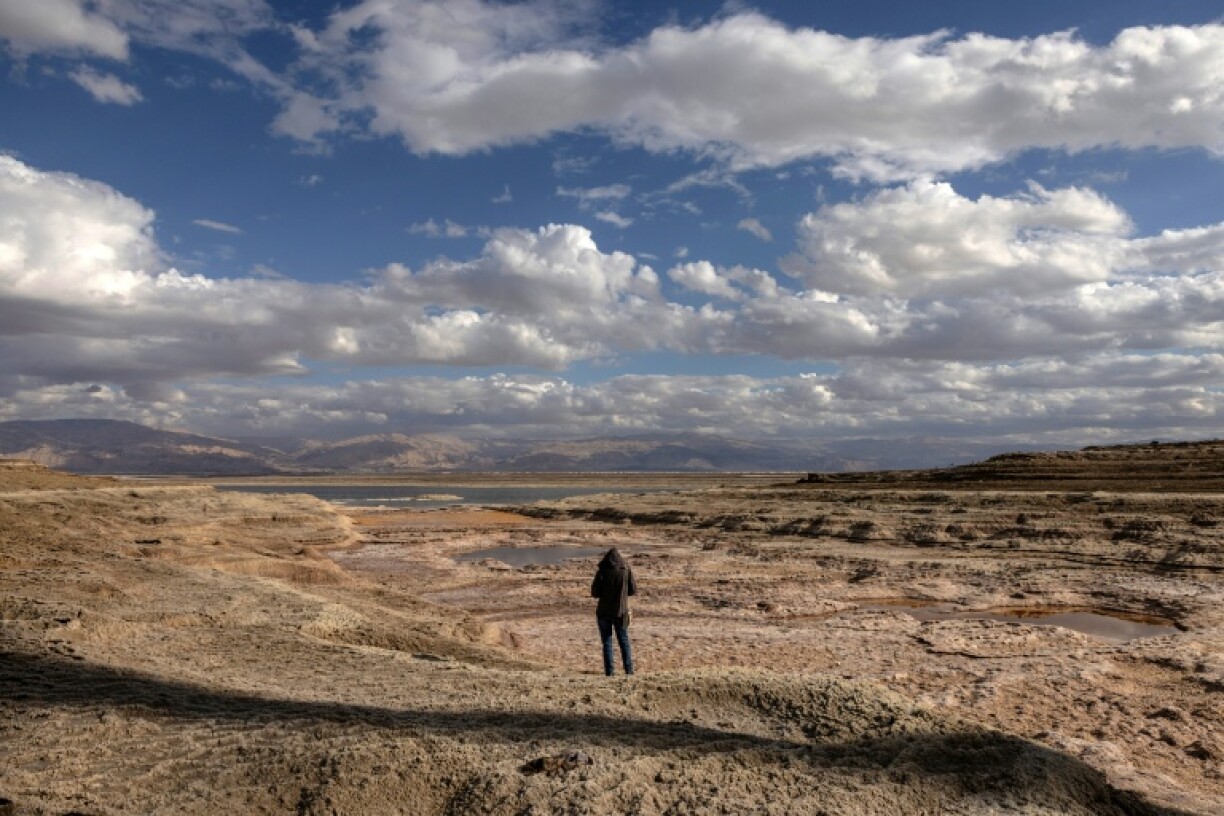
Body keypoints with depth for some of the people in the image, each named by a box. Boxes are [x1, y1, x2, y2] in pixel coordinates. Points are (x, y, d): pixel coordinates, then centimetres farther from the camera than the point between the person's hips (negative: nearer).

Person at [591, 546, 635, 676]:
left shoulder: (601, 572, -9)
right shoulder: (626, 570, -6)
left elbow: (594, 593, -7)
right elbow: (633, 590, 0)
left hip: (604, 612, -1)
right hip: (621, 612, 1)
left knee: (607, 642, 8)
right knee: (624, 640, 14)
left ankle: (609, 670, 5)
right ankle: (629, 669, 12)